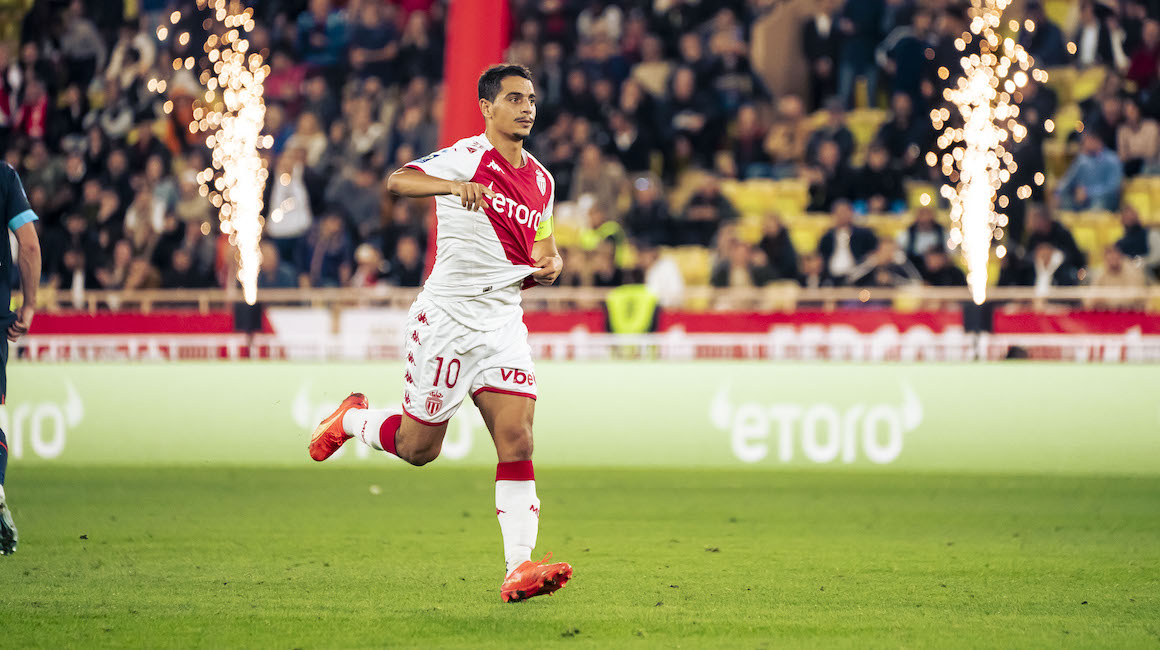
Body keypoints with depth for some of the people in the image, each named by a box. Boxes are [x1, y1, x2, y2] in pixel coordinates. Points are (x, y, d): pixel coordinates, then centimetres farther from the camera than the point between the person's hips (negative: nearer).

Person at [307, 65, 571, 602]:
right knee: (418, 447, 4)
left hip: (503, 319, 5)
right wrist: (454, 185, -45)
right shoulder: (467, 157, -10)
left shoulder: (540, 181, 12)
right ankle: (351, 419, 36)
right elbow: (397, 181, -26)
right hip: (446, 316, -5)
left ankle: (519, 568, -16)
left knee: (517, 441, -11)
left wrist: (548, 266, 2)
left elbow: (545, 250, 27)